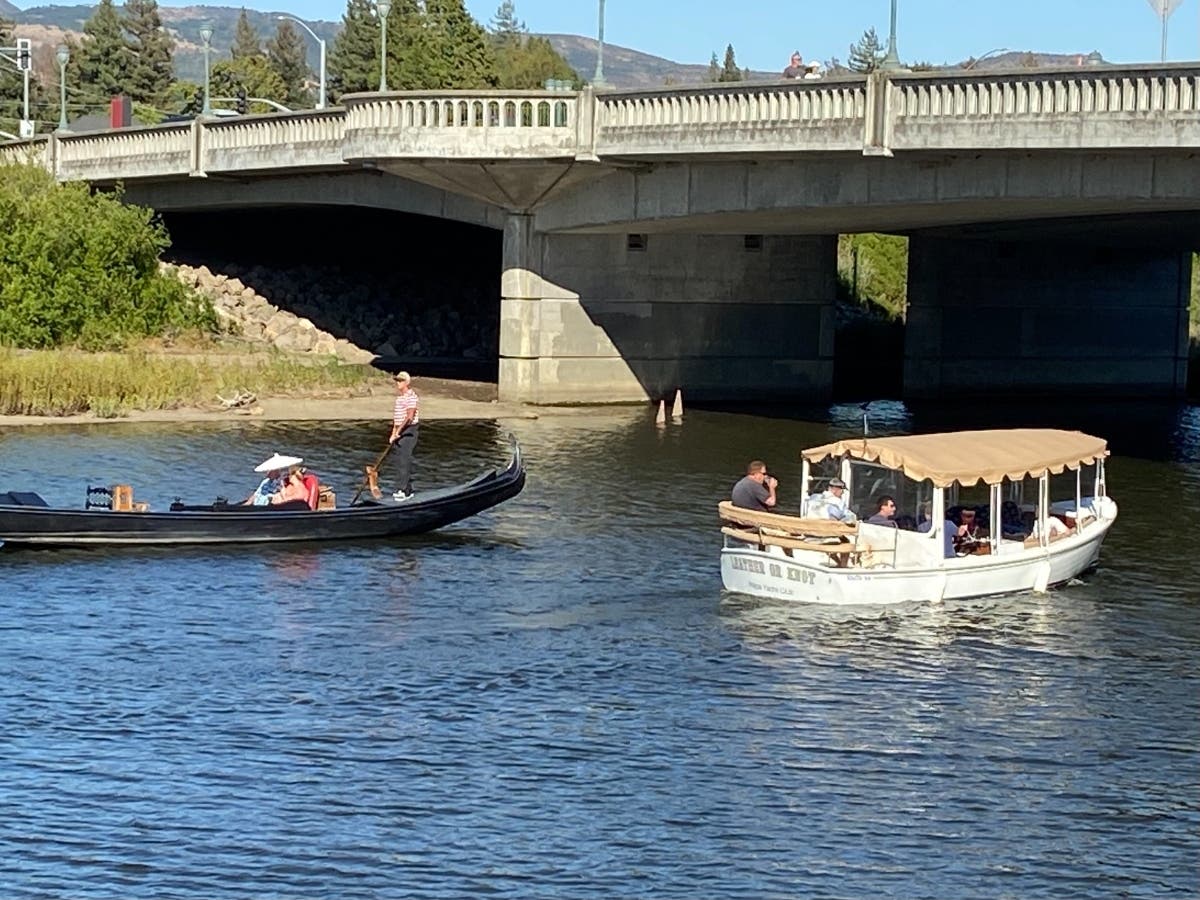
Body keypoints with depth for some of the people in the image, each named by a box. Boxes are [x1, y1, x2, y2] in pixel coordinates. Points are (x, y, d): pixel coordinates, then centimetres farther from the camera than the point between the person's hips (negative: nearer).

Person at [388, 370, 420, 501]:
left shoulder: (411, 397, -14)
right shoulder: (399, 397, 16)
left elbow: (410, 417, -23)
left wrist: (398, 431, -26)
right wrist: (393, 433, 22)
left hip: (409, 431, -10)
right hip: (400, 432, 10)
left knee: (405, 460, -12)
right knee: (402, 459, 10)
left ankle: (404, 490, -12)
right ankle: (408, 489, 15)